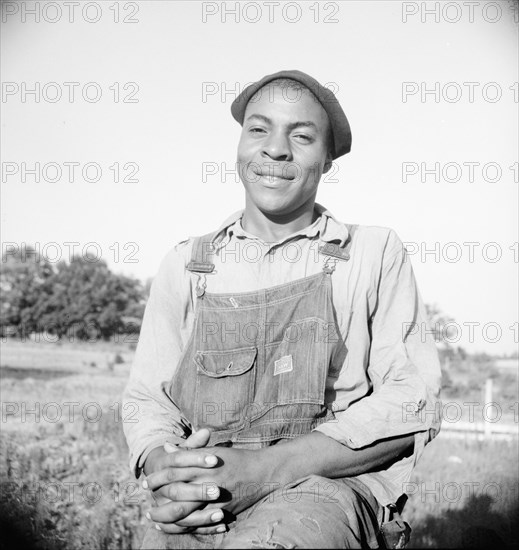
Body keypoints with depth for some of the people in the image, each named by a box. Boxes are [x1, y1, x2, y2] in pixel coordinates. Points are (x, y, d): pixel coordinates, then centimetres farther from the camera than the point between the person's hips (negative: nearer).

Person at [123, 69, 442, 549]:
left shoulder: (375, 253, 7)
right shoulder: (186, 264, 14)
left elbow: (411, 402, -2)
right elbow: (148, 398, 13)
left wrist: (267, 467, -15)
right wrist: (164, 470, -12)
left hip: (327, 486, -3)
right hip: (198, 509, 4)